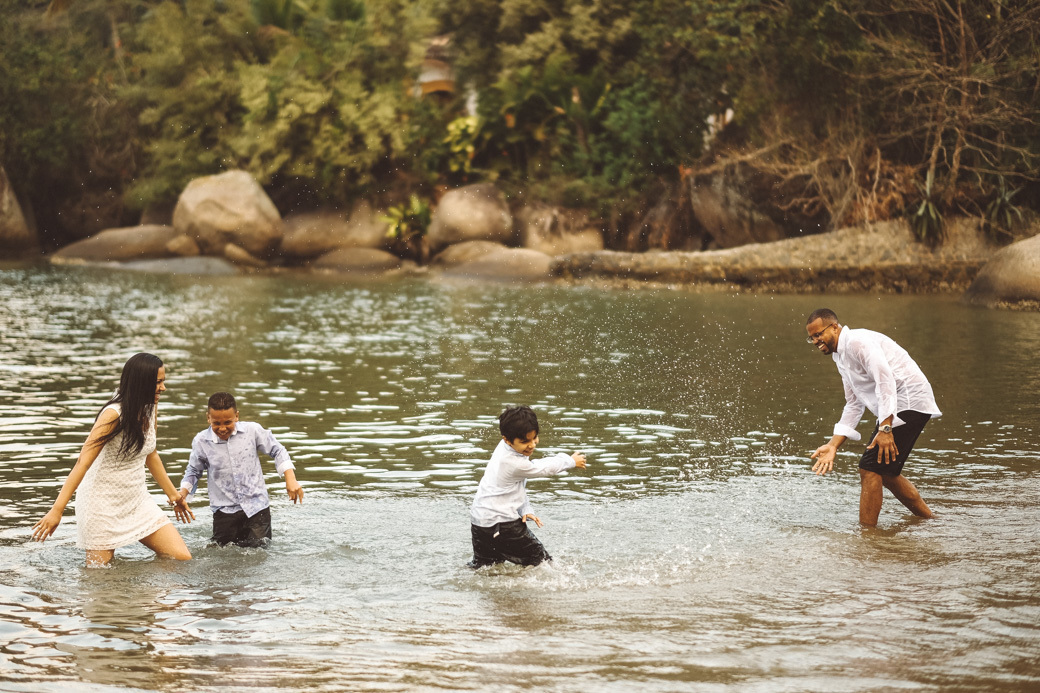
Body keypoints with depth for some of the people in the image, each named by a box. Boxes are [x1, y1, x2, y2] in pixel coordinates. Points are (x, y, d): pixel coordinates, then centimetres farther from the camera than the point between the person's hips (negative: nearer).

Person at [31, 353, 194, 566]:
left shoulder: (149, 408, 2)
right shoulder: (114, 415, -21)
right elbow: (83, 462, -24)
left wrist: (173, 495, 26)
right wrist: (57, 510, -30)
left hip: (137, 501, 7)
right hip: (104, 506, -7)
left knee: (182, 558, -2)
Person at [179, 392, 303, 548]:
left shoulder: (252, 431, -4)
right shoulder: (201, 442, -2)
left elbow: (277, 451, 8)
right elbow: (193, 471, 13)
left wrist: (291, 480, -2)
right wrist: (183, 493, -4)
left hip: (256, 506, 0)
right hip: (224, 511, 0)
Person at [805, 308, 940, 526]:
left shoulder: (857, 341, -13)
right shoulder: (840, 356, 19)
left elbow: (885, 380, -23)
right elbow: (854, 405, 22)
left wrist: (885, 428, -29)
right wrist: (833, 445, 14)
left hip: (909, 400, -11)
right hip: (897, 408, 11)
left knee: (870, 469, -12)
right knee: (886, 473, 19)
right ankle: (929, 520, 31)